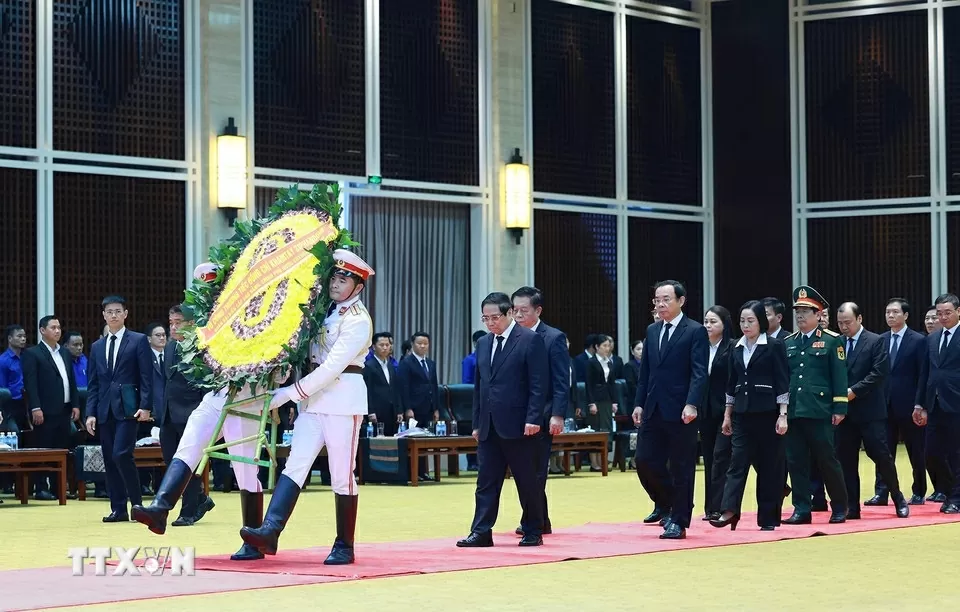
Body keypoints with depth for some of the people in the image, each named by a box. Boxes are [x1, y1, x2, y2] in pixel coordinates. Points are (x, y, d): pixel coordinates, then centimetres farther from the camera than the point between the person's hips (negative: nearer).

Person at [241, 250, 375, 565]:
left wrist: (290, 393, -19)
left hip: (343, 400, -7)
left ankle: (344, 546, 7)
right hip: (313, 398, 7)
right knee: (295, 464, -6)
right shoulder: (324, 311, 14)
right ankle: (269, 531, -18)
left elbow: (333, 367, -18)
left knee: (342, 474, -1)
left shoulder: (358, 320, -10)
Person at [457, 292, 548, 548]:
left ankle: (533, 532, 13)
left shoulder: (531, 340, -5)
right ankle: (481, 532, 3)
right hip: (489, 427, 6)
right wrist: (477, 423, 13)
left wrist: (533, 419, -16)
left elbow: (538, 385, -10)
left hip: (518, 426, -6)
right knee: (486, 481, 3)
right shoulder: (483, 344, 14)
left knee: (527, 481, 3)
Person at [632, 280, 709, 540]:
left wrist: (692, 405, -22)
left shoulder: (696, 331, -5)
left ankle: (678, 522, 7)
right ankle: (664, 503, 27)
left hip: (680, 411, -6)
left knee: (681, 468, 0)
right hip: (653, 410, 6)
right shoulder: (652, 331, 14)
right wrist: (639, 403, 9)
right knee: (645, 462, 2)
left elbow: (699, 373, -12)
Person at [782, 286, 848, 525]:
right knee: (796, 462, 3)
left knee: (827, 460, 1)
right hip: (793, 412, 4)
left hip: (819, 412, -4)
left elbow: (839, 376, -3)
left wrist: (839, 408, -9)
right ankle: (801, 510, 8)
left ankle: (839, 507, 14)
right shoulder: (787, 343, 13)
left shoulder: (832, 341, 0)